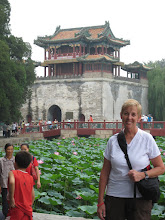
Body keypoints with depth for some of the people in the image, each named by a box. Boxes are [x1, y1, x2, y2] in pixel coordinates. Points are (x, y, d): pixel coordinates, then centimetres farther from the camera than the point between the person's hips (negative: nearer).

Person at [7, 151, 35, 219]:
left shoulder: (13, 173, -6)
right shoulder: (30, 178, 8)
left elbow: (12, 182, -29)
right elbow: (33, 196, 11)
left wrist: (11, 198, -20)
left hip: (16, 211, -5)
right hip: (28, 212, 5)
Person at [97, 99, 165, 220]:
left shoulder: (147, 139, -2)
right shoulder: (113, 141, 3)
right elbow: (105, 172, 6)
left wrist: (142, 175, -16)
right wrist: (100, 202, 4)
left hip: (140, 198, -1)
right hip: (115, 197, 2)